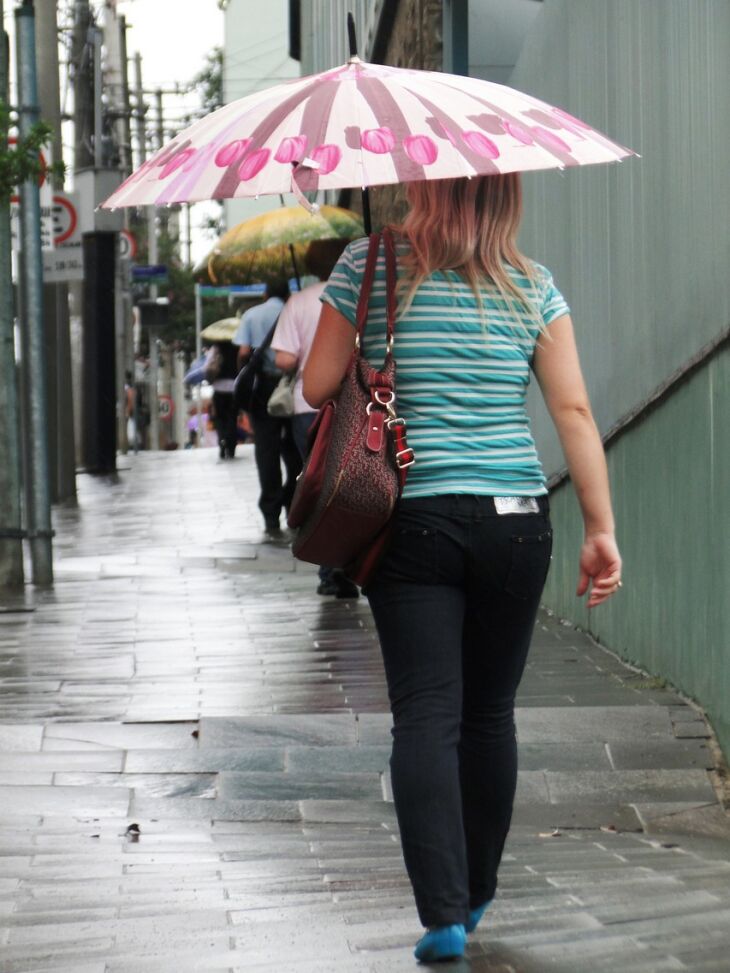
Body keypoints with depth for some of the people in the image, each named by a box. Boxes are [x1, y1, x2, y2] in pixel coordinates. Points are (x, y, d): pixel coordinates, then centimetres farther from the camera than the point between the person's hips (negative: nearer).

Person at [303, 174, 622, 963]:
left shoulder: (368, 268, -2)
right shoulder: (532, 287, 3)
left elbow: (317, 388, 1)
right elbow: (574, 411, -1)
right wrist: (601, 530, 0)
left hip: (412, 517, -2)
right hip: (514, 521, 2)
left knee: (426, 716, -5)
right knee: (489, 712, 14)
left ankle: (443, 915, -16)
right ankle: (475, 896, 27)